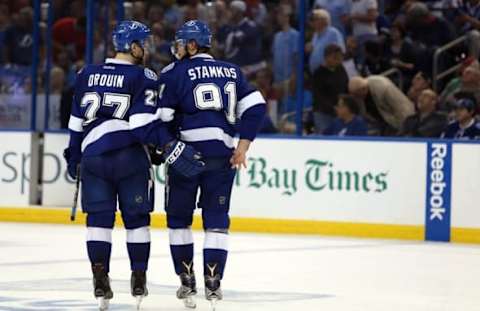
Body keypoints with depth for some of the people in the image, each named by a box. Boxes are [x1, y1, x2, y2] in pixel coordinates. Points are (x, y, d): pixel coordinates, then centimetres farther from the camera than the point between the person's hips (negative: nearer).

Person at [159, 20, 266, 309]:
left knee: (179, 217, 12)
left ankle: (187, 281, 10)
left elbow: (162, 118, -5)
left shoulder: (175, 73, 0)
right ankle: (213, 283, 0)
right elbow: (255, 107, 5)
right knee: (217, 219, 8)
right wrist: (243, 147, 5)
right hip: (222, 155, 3)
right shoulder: (231, 71, 12)